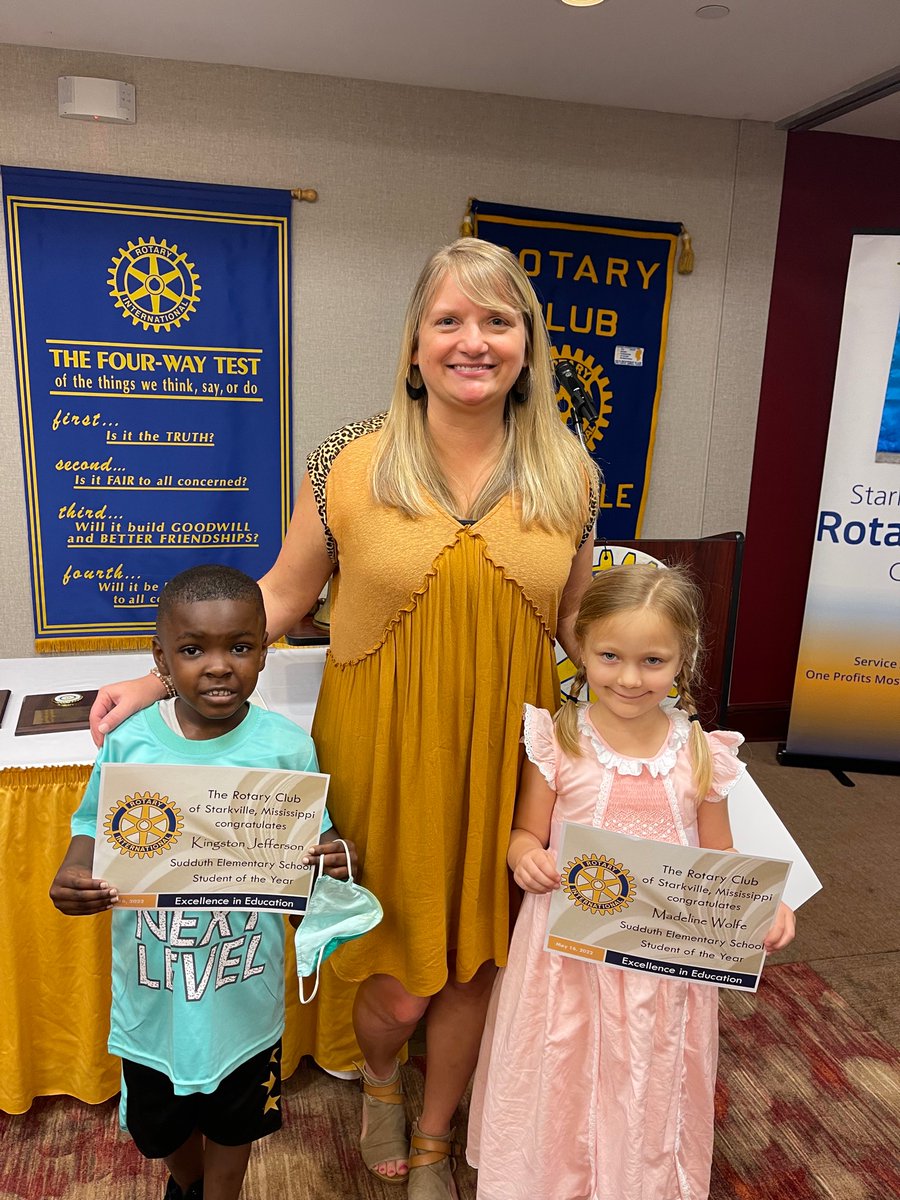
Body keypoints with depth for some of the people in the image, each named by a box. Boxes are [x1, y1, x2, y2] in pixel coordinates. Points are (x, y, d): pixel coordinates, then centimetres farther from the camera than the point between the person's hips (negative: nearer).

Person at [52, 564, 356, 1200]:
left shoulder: (288, 747, -16)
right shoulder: (129, 743, -15)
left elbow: (310, 842, -6)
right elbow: (95, 831, -3)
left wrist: (331, 861, -27)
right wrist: (72, 877, -24)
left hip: (243, 983, -1)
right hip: (153, 981, 2)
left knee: (236, 1115, 24)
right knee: (161, 1119, 28)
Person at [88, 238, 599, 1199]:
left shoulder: (568, 476, -2)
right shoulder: (349, 466, -8)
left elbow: (579, 619, 9)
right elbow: (282, 596, 1)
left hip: (501, 757, 2)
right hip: (379, 755, -2)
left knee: (473, 961, 17)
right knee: (395, 985, 9)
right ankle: (378, 1083, 50)